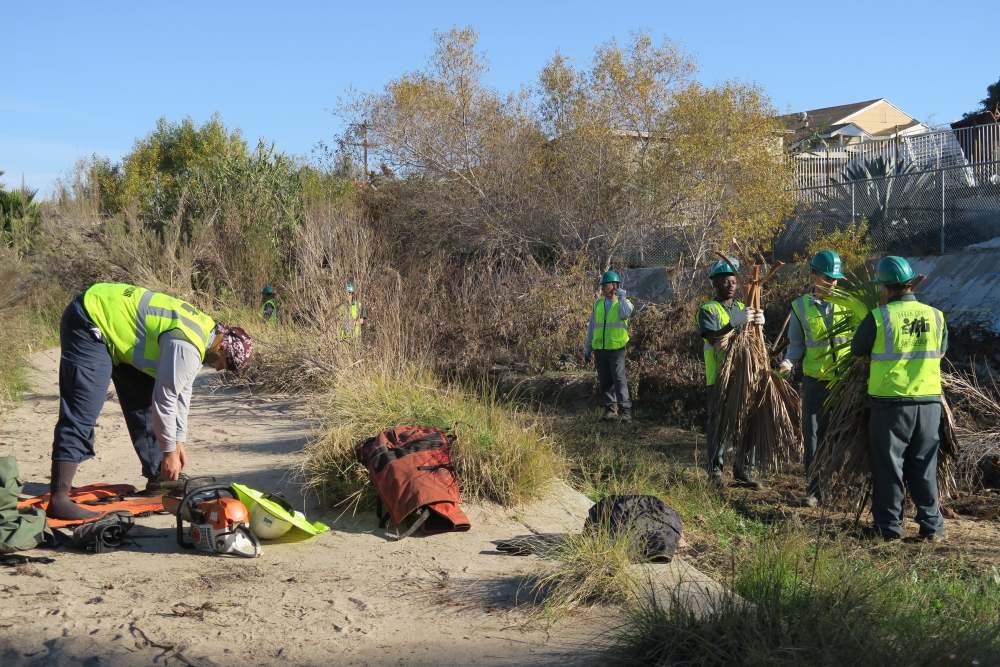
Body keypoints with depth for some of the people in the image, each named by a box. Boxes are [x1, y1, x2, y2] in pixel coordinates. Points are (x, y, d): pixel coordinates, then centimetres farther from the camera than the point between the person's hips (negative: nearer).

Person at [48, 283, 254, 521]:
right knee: (83, 412, -17)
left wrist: (178, 441, 15)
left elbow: (181, 391, 13)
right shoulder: (187, 346, -26)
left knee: (144, 400, 12)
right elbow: (164, 399, -22)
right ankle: (59, 499, -20)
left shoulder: (205, 330, 5)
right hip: (88, 324, -10)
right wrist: (170, 450, -10)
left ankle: (157, 477, 21)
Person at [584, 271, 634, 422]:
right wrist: (587, 348, 15)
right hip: (599, 349, 5)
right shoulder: (598, 304, 13)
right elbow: (591, 327, 17)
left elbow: (625, 314, -23)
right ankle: (610, 409, 14)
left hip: (616, 349, -4)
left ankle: (625, 410, -12)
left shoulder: (623, 303, 2)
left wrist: (621, 297, -12)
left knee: (619, 379, -11)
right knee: (605, 381, 7)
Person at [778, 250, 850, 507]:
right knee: (813, 434, 3)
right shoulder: (801, 307, 3)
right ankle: (815, 488, 13)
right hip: (815, 380, 1)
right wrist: (788, 362, -9)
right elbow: (797, 345, 9)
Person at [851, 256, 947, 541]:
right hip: (929, 402, 3)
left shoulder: (878, 317, -11)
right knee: (924, 465, 13)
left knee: (889, 465, 8)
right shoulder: (935, 316, 0)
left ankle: (889, 525, 13)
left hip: (890, 402, -3)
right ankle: (931, 524, 15)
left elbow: (857, 351, 3)